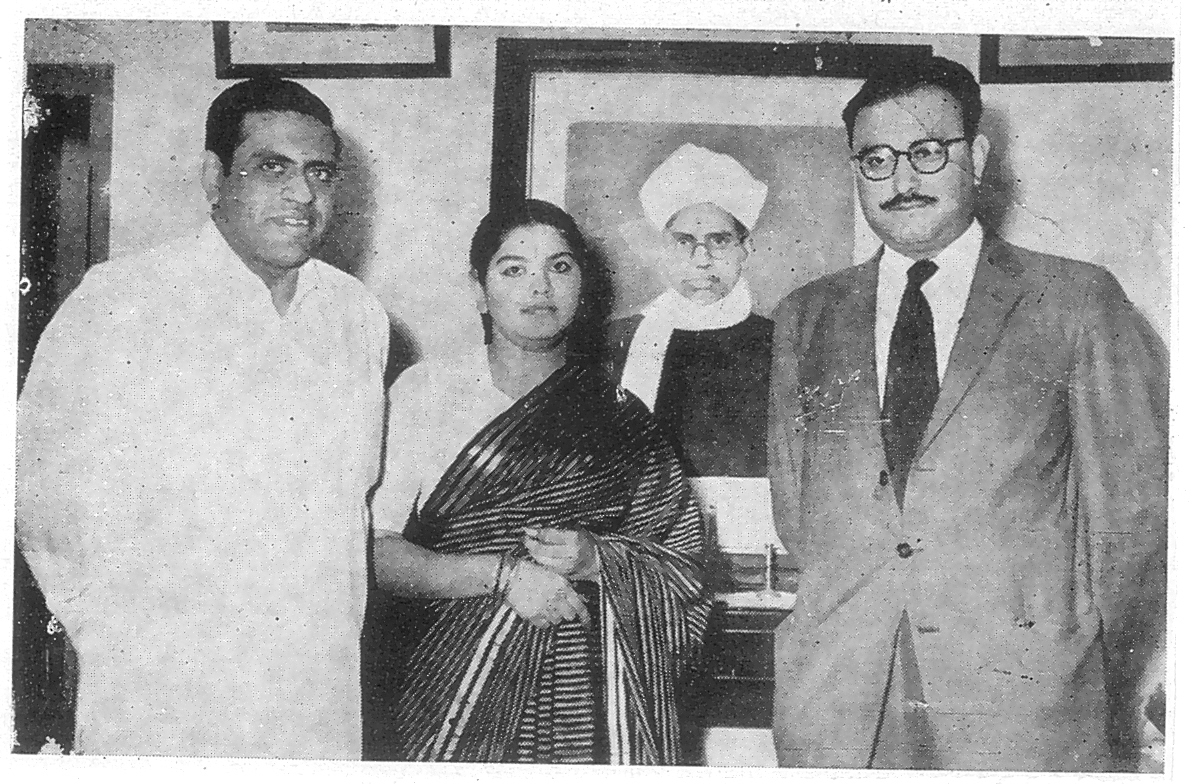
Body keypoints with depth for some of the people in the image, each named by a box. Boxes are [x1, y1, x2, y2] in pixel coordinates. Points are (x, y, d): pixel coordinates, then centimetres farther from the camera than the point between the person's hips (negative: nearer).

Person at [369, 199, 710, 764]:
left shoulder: (618, 415, 7)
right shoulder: (425, 391, 3)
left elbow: (683, 566, 6)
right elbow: (376, 551, -5)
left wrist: (595, 558, -12)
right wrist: (501, 573, -15)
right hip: (460, 690, -1)